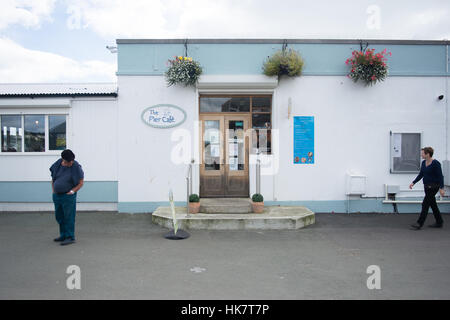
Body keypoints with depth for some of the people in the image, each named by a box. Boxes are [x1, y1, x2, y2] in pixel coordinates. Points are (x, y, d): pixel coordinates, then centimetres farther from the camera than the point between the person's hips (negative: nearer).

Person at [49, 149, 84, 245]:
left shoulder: (76, 167, -11)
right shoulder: (58, 164, 3)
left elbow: (81, 183, -7)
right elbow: (53, 179, 17)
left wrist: (72, 191, -12)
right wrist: (53, 190, 10)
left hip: (68, 196, -6)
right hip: (56, 195, 6)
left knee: (68, 217, -3)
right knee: (59, 216, 15)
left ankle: (70, 237, 5)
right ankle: (63, 235, 29)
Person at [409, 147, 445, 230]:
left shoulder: (435, 163, -17)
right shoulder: (423, 163, 6)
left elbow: (440, 176, -17)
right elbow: (421, 174, 12)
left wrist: (441, 188, -22)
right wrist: (413, 182, 5)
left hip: (433, 186, -8)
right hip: (427, 186, 8)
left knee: (425, 204, -6)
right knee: (433, 204, 15)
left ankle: (419, 224, -1)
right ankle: (439, 222, 27)